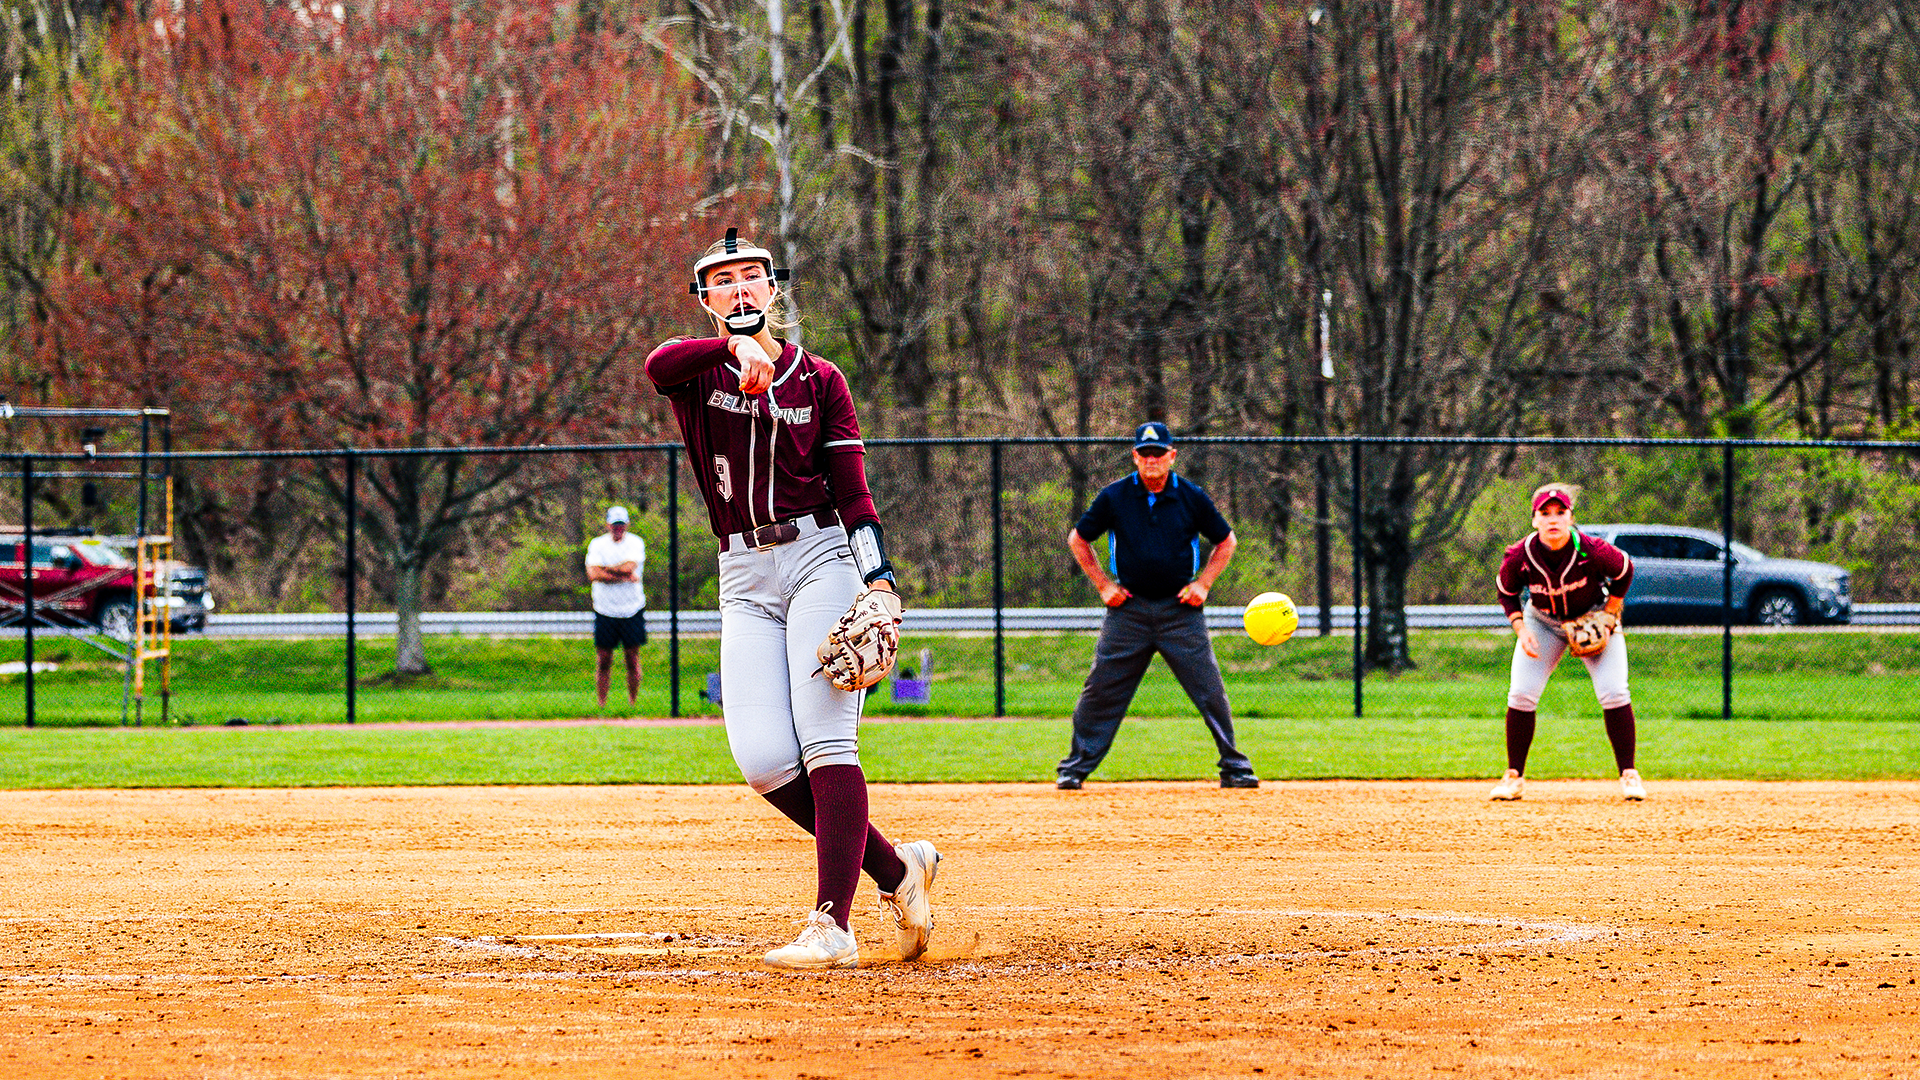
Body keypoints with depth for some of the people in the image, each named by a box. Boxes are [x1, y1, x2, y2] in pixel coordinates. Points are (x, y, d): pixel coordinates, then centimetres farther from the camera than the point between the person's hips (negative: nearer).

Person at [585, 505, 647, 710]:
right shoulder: (597, 544, 3)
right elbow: (593, 575, -12)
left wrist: (606, 569, -7)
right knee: (603, 661, 0)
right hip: (605, 611, 0)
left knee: (633, 660, 3)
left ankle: (633, 702, 11)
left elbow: (629, 567, -16)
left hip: (631, 610, 0)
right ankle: (602, 705, 5)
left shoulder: (635, 543, 2)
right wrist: (624, 577, -15)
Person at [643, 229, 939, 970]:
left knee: (824, 738, -17)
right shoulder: (698, 371, 8)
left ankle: (832, 925, -24)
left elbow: (852, 490, 2)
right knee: (763, 760, -12)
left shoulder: (819, 380, 8)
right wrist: (735, 347, -34)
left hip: (820, 557, -2)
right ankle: (895, 868, 7)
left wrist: (879, 579, -12)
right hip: (745, 579, 2)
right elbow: (658, 365, -18)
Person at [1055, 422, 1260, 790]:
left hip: (1180, 608, 0)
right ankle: (1076, 767, 7)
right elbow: (1077, 539, 10)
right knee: (1101, 690, -3)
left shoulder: (1191, 497, -1)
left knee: (1210, 691, -3)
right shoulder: (1114, 497, -1)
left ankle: (1234, 767, 8)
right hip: (1129, 607, 0)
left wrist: (1202, 584, 0)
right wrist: (1104, 585, 2)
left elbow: (1225, 541, 12)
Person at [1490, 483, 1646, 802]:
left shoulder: (1593, 551, -30)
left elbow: (1624, 571, -9)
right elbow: (1507, 593, -4)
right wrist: (1521, 629, -17)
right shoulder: (1519, 557, -25)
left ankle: (1629, 775, -2)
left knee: (1614, 693, -14)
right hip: (1543, 620, 2)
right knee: (1521, 695, -9)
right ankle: (1514, 777, 4)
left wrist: (1608, 618, -11)